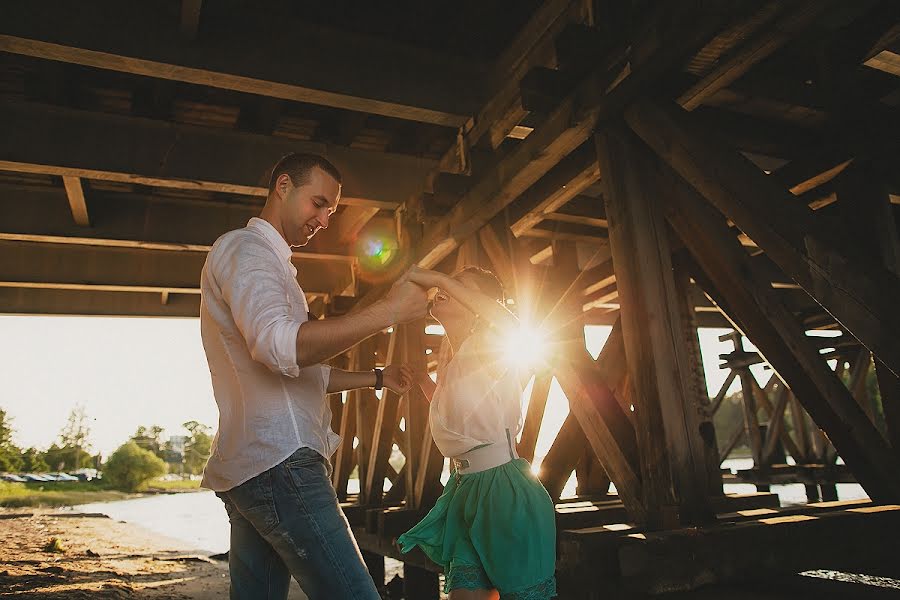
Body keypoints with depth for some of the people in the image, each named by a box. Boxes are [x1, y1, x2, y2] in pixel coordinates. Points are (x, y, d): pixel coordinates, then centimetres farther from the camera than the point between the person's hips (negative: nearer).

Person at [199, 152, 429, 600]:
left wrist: (376, 377, 21)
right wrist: (387, 311, -22)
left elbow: (300, 370, 30)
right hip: (278, 462, -10)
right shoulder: (244, 248, -4)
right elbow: (280, 347, -23)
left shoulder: (267, 261, 28)